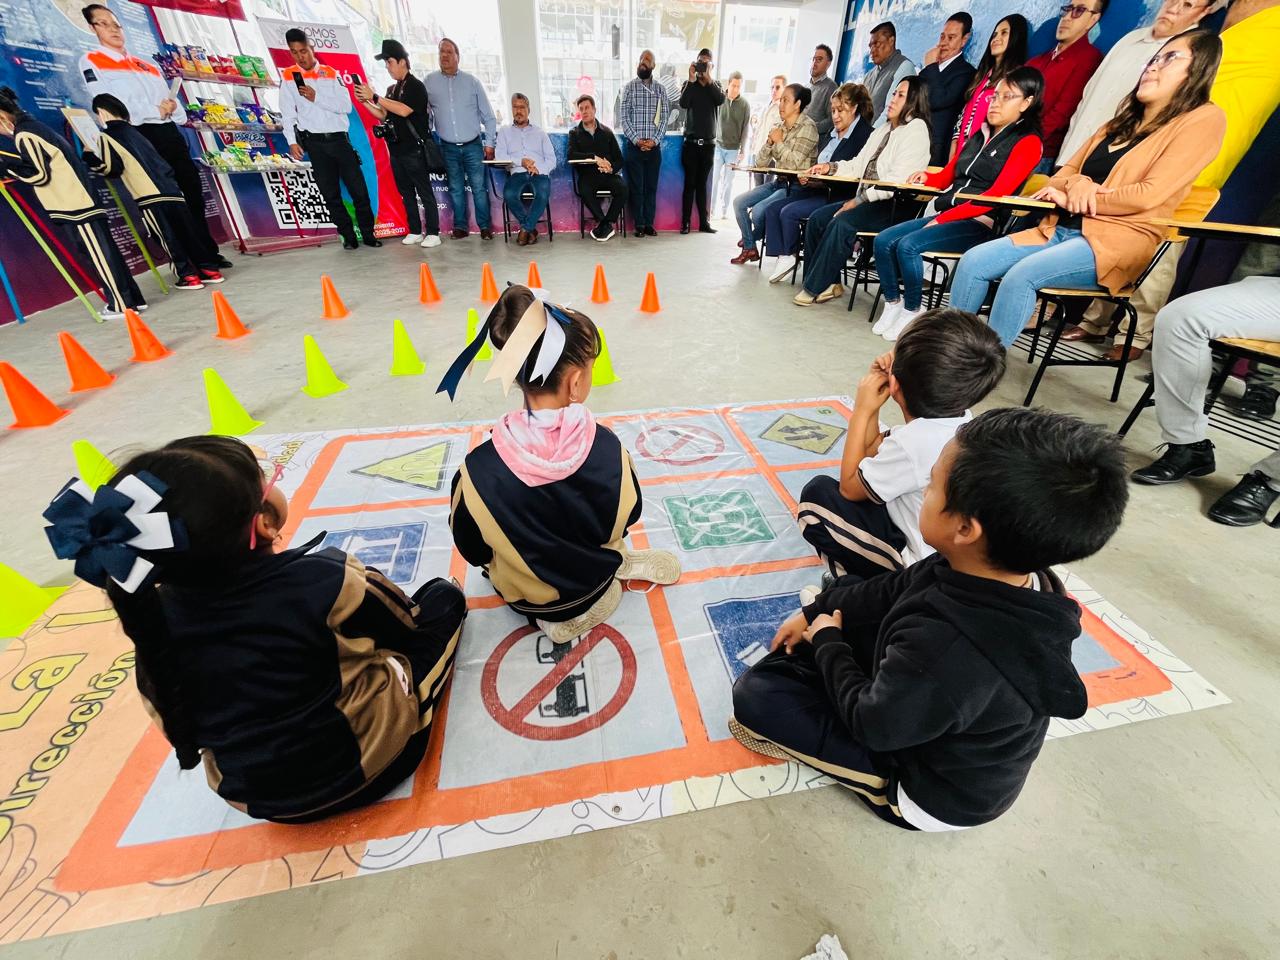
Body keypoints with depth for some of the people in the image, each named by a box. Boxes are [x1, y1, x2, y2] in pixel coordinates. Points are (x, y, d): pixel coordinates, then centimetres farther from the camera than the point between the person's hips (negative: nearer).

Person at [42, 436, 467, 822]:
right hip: (367, 764, -5)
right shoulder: (327, 580, -28)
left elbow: (177, 722, 2)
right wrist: (367, 586, 12)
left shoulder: (156, 616, -13)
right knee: (443, 597, 5)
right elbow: (409, 629, -9)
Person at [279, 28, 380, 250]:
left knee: (358, 188, -2)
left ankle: (368, 233, 7)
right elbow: (287, 113, 2)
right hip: (315, 143, 0)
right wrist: (292, 141, -10)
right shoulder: (288, 76, 6)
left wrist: (316, 97, -11)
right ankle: (348, 236, 7)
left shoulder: (331, 73, 9)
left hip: (339, 139, 1)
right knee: (330, 193, 1)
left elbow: (346, 106, -2)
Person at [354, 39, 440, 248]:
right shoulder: (391, 89, 17)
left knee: (424, 192, -6)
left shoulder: (416, 86, -4)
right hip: (396, 150, 8)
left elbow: (403, 110, -18)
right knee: (406, 193, 8)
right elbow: (384, 115, 18)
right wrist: (365, 102, 4)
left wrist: (375, 97, -17)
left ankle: (433, 233, -4)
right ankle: (415, 231, 12)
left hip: (414, 150, -8)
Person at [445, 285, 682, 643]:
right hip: (591, 587, 1)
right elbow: (628, 516, -10)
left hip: (526, 599, 0)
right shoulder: (606, 447, -31)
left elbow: (472, 549, -13)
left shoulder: (481, 468, -33)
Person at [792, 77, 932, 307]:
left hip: (893, 204, -9)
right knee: (817, 218, -8)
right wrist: (831, 167, 5)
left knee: (842, 222, -31)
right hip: (867, 199, 9)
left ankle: (815, 287, -24)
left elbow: (898, 180, -16)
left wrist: (860, 199, -20)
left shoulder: (916, 129, -5)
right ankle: (829, 282, -10)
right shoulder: (883, 129, 23)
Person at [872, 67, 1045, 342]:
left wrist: (943, 218, -19)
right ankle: (893, 303, -6)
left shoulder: (1027, 142, -2)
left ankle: (912, 311, -15)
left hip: (978, 224, -7)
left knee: (908, 245, -31)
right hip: (942, 213, 8)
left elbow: (996, 195, -14)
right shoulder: (979, 134, 22)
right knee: (883, 241, -14)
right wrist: (927, 178, 0)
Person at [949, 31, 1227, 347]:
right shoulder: (1121, 123, 26)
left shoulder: (1204, 118, 3)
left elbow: (1149, 194, -10)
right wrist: (1076, 185, -7)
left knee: (1021, 275, -35)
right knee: (972, 263, -16)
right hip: (1060, 230, 7)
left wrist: (1071, 198, -3)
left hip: (1118, 242, -6)